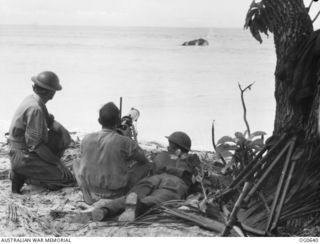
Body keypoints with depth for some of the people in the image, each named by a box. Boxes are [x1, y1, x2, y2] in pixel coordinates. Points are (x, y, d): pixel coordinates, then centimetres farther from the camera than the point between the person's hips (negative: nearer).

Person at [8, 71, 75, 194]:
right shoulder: (35, 108, -27)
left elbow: (48, 120, 18)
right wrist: (56, 161, -16)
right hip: (23, 157, -9)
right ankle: (23, 175, -5)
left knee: (64, 138, 7)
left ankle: (45, 167, 9)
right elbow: (35, 145, -26)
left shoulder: (32, 99, 2)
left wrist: (62, 130, -2)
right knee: (67, 179, -8)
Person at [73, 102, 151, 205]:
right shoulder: (125, 142, -21)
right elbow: (144, 160, -4)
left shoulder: (86, 139, -10)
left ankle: (88, 193, 25)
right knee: (146, 165, 13)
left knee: (77, 164, 29)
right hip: (117, 194, -3)